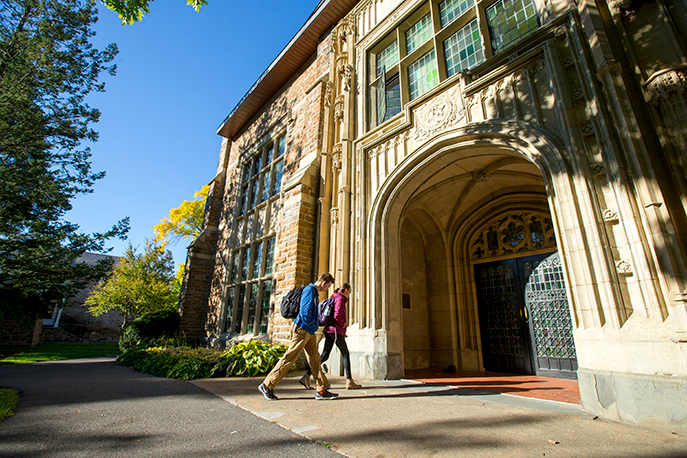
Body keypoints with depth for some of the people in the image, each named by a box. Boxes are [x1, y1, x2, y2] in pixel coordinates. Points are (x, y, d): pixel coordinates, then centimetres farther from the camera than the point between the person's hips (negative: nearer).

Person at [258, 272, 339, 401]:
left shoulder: (314, 292, 19)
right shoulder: (310, 289, -13)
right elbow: (305, 311, -21)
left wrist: (313, 326, 12)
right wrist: (312, 325, -7)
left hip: (309, 332, 10)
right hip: (302, 329, -10)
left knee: (315, 360, 8)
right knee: (288, 359, -3)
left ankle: (322, 391, 13)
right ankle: (267, 385, 8)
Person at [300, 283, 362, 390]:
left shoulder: (335, 298, 18)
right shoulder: (340, 299, -10)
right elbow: (337, 316, -20)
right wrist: (343, 324, -5)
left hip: (329, 330, 9)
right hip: (336, 331, -9)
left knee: (324, 356, 6)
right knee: (346, 354, 2)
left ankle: (306, 377, 1)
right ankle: (349, 381, 7)